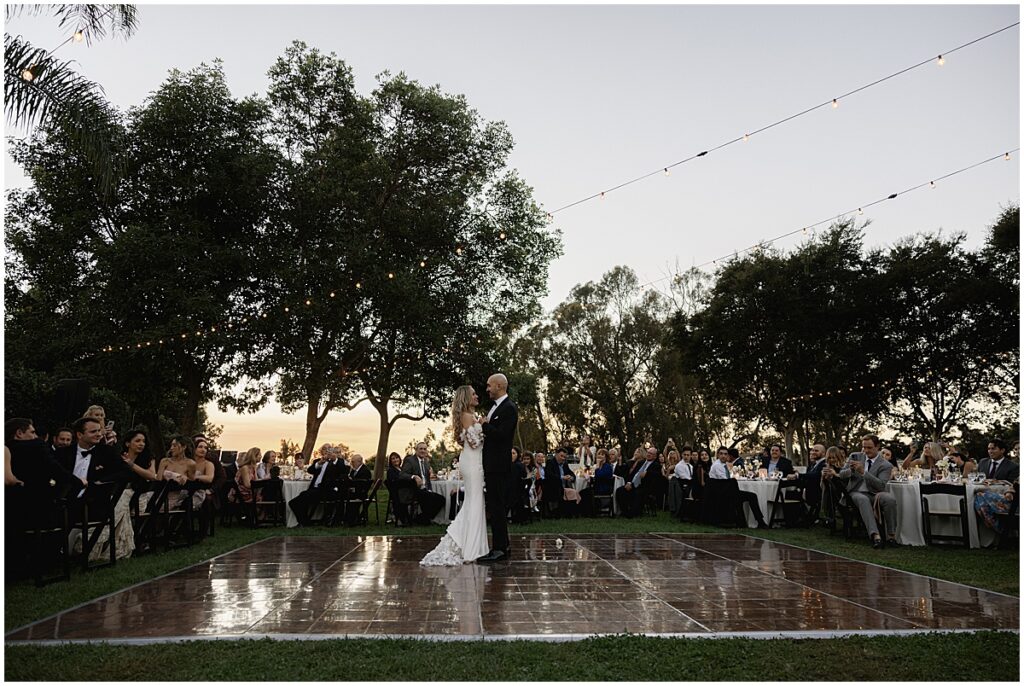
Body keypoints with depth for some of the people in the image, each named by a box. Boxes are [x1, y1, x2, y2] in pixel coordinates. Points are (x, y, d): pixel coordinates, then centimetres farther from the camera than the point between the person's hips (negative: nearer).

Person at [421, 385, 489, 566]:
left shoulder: (471, 415, 17)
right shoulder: (467, 416, -13)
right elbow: (473, 441, -18)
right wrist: (483, 426, -7)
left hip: (474, 461, 10)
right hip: (472, 462, -10)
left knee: (472, 502, 13)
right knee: (475, 502, -5)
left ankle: (455, 542, 18)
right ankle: (470, 549, 0)